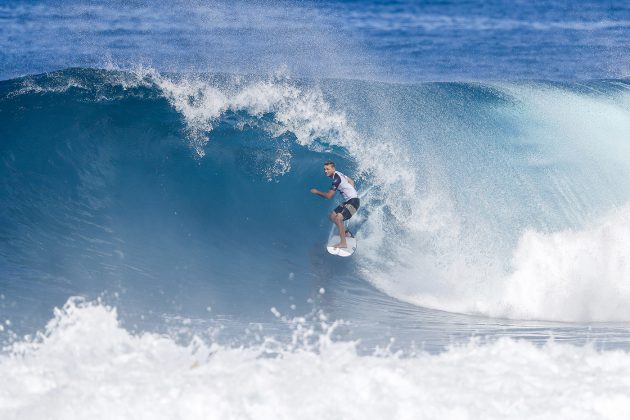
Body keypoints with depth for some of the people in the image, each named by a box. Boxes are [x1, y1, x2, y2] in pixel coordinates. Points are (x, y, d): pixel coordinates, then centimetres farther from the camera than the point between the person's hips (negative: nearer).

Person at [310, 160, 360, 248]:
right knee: (332, 217, 12)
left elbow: (329, 196, -19)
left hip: (353, 201, -10)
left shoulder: (336, 179, -22)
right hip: (347, 201, 10)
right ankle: (345, 233, 29)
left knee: (338, 218, -24)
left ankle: (343, 243, -23)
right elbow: (351, 181, 21)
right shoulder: (337, 174, 7)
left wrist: (317, 192, -6)